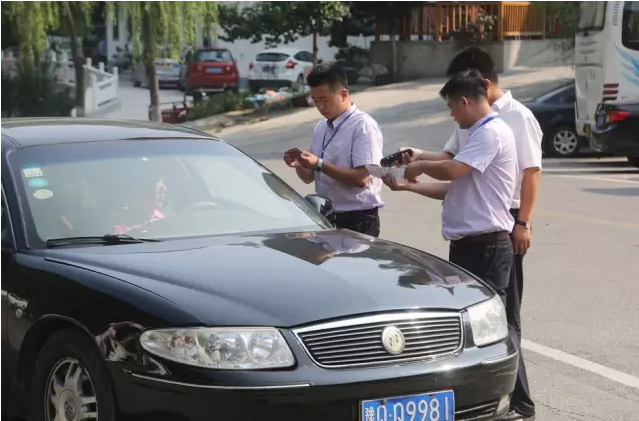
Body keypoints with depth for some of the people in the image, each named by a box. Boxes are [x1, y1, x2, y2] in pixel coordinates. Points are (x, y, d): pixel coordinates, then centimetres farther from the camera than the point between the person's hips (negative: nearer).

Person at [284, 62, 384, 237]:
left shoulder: (364, 126, -12)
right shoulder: (321, 128, 11)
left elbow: (360, 178, -20)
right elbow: (310, 177, 15)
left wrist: (319, 164, -22)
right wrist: (299, 165, -7)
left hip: (357, 221, -7)